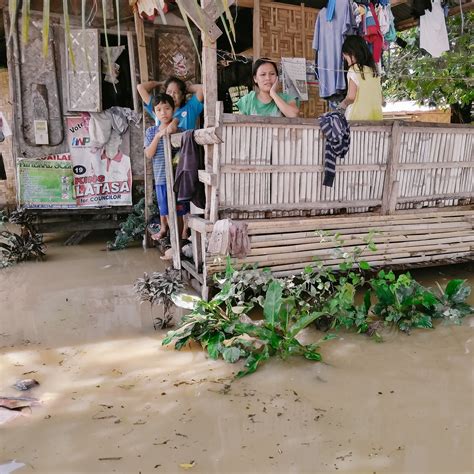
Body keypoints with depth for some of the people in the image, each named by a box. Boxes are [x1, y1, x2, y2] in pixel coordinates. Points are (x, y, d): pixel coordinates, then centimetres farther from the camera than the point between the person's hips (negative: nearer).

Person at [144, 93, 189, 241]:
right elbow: (149, 154, -4)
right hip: (161, 177, 3)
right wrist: (158, 136, -14)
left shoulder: (179, 130, -1)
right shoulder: (151, 131, 6)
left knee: (177, 211, 1)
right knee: (164, 209, 17)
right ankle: (163, 229, 41)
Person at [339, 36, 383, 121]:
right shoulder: (374, 71, 11)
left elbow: (351, 96, -16)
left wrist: (344, 103, 3)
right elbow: (380, 98, 13)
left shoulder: (354, 70, -8)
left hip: (357, 117, -6)